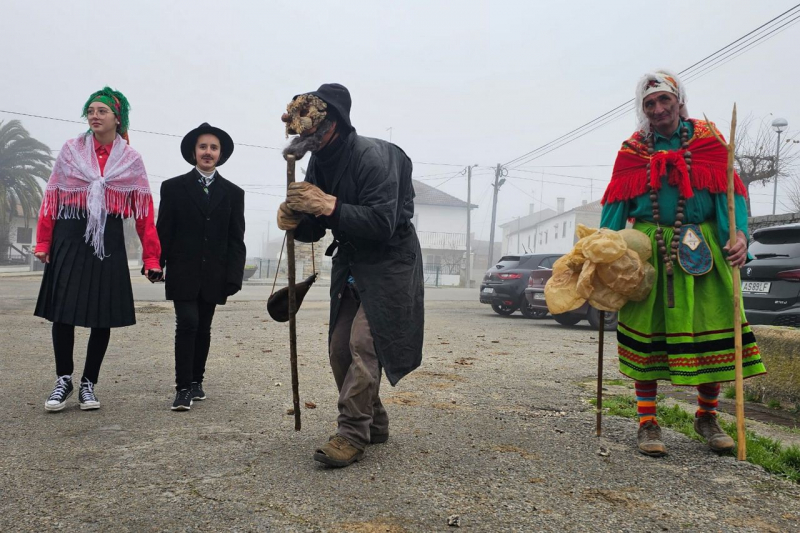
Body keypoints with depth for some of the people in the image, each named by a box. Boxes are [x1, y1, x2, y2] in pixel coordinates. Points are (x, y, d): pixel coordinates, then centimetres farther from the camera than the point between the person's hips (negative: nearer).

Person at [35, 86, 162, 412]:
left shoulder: (131, 160, 5)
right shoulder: (70, 150, 7)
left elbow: (144, 211, 1)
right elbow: (52, 197, 5)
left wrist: (151, 257, -4)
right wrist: (43, 243, -3)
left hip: (109, 242, 0)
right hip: (70, 239, 0)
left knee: (103, 315, 2)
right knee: (62, 311, 0)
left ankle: (88, 384, 16)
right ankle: (63, 380, 15)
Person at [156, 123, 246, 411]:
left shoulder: (233, 193, 8)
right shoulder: (173, 187, 5)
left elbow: (236, 240, 4)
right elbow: (163, 233, 3)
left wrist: (234, 277, -4)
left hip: (213, 276, 2)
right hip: (183, 274, -2)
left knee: (203, 329, 9)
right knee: (187, 324, -12)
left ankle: (196, 380, 23)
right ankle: (183, 388, -6)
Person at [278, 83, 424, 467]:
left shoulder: (374, 157, -22)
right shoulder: (319, 163, 2)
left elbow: (382, 224, -31)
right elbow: (313, 230, 4)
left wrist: (328, 205, -36)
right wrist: (294, 219, -18)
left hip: (389, 263, -8)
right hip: (350, 263, 8)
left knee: (364, 344, -17)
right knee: (340, 349, 6)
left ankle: (352, 434, -9)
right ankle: (374, 424, 21)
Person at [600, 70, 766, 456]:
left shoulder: (707, 140, 5)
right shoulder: (632, 150, 7)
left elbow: (728, 193, 0)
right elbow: (616, 206, 4)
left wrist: (739, 235, -17)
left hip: (701, 250, 0)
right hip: (649, 251, 0)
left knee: (711, 332, 1)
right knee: (645, 334, 1)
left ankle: (707, 417, 24)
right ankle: (647, 423, 13)